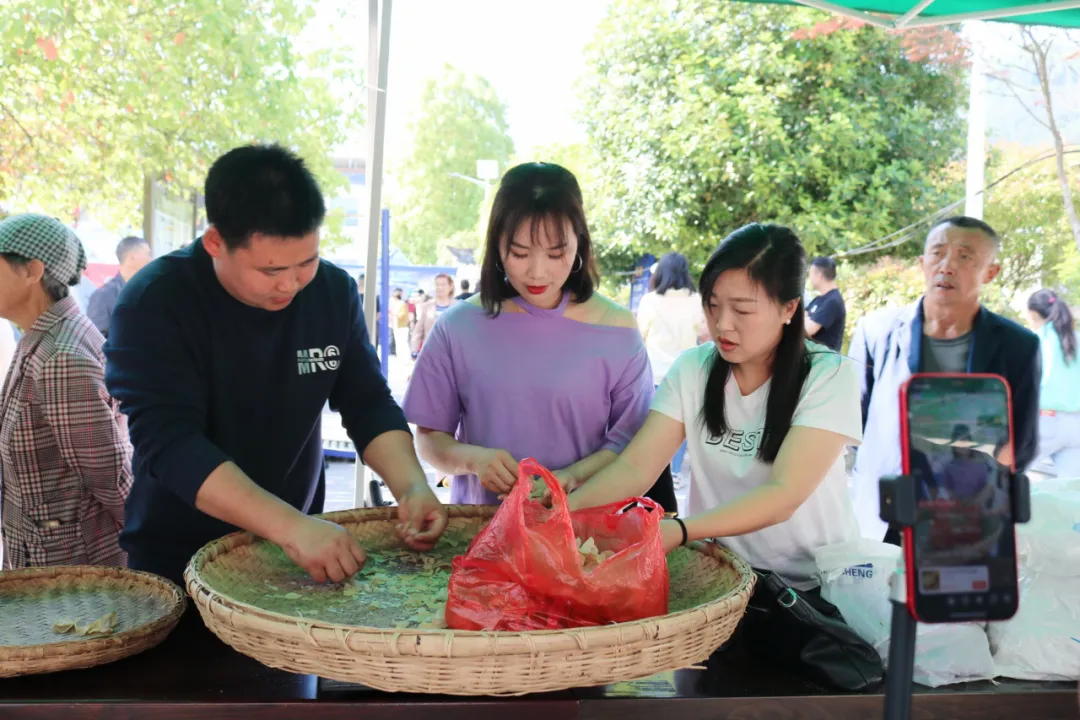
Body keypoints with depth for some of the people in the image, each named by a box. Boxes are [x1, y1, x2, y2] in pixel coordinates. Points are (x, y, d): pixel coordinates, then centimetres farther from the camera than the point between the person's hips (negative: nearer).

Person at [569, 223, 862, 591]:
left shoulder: (830, 376, -14)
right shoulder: (691, 369, -2)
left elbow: (783, 494, -24)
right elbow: (635, 466, -9)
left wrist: (680, 530, -38)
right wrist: (566, 508, -28)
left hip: (816, 585, -3)